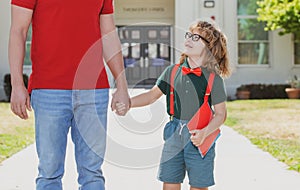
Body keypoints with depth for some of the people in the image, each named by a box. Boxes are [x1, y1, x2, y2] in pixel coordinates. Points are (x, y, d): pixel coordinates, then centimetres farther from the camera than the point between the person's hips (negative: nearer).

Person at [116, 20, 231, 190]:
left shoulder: (214, 78, -5)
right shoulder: (173, 71, 6)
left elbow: (220, 114, -4)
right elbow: (153, 95, 12)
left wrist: (204, 133, -19)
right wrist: (127, 103, -2)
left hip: (199, 137, -3)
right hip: (174, 136, 3)